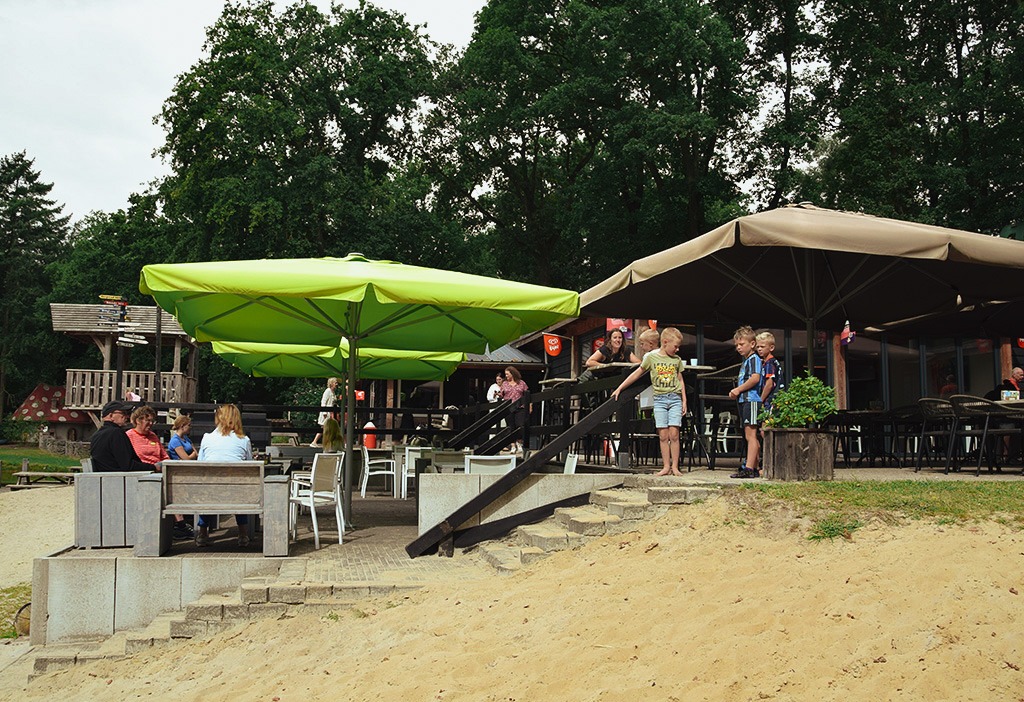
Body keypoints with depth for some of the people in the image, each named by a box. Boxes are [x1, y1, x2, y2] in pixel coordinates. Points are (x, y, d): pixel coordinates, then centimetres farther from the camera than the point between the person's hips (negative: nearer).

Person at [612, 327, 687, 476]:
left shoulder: (677, 360, 9)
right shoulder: (651, 357, 2)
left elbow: (680, 380, 17)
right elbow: (637, 374, 8)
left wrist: (684, 400, 11)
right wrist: (619, 388, 8)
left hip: (675, 398, 1)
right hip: (659, 398, -1)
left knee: (674, 434, -7)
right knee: (663, 435, -2)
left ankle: (675, 466, -2)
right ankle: (666, 467, 3)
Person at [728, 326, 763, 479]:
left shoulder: (753, 359, -7)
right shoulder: (745, 361, 23)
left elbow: (755, 378, -20)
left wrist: (738, 390, -14)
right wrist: (736, 392, 13)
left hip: (751, 400, -10)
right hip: (744, 401, 10)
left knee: (750, 435, -12)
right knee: (750, 436, 12)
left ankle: (748, 468, -15)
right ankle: (754, 468, 16)